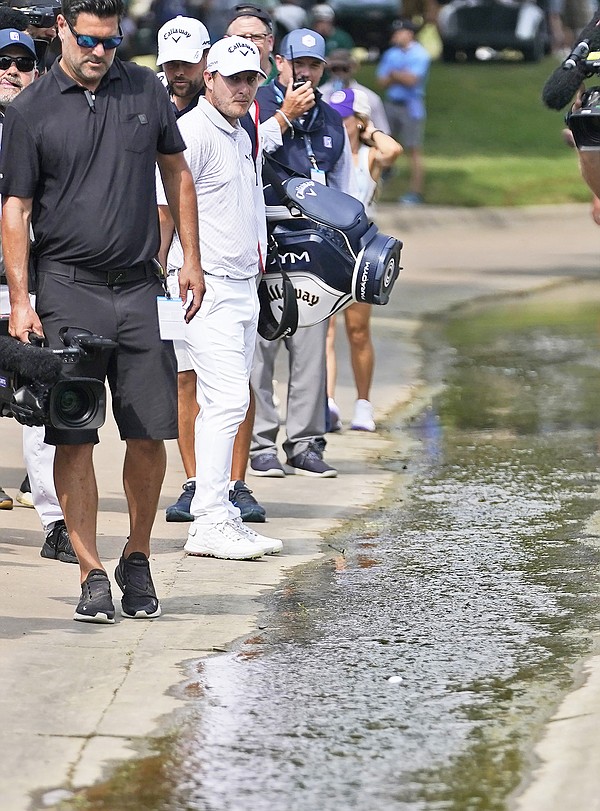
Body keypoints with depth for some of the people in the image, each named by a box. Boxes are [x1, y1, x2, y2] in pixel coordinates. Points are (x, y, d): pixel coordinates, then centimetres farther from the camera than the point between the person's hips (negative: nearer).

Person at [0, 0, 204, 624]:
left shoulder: (145, 91, 8)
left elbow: (176, 173, 18)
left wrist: (191, 260, 13)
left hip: (139, 288, 3)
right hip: (68, 288, -3)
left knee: (150, 433, 2)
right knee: (74, 438, -4)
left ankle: (137, 559, 20)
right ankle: (92, 577, 0)